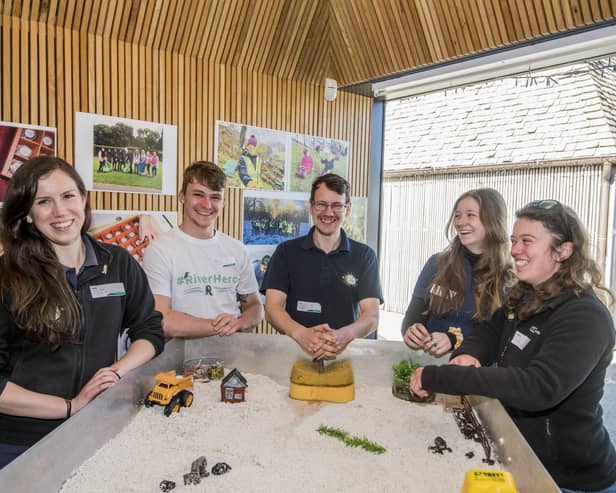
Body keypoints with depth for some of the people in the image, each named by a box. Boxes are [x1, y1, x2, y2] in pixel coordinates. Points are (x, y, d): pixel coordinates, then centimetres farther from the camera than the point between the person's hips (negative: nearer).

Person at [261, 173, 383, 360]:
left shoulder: (364, 255, 6)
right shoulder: (286, 252, 6)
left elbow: (371, 316, -1)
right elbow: (272, 308, -2)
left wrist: (345, 335, -23)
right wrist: (301, 333, -22)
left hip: (344, 353, 0)